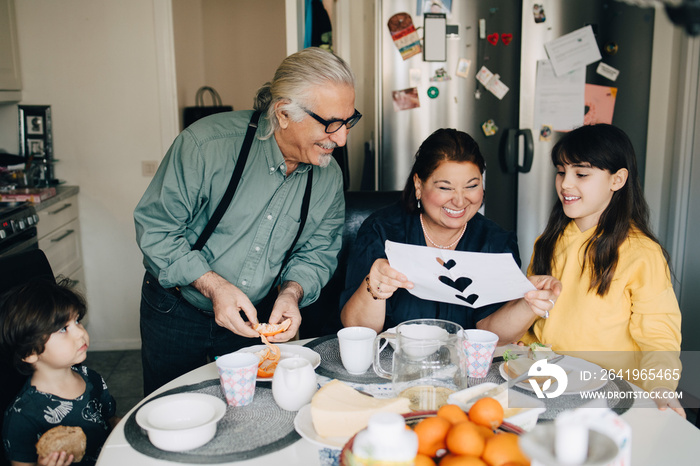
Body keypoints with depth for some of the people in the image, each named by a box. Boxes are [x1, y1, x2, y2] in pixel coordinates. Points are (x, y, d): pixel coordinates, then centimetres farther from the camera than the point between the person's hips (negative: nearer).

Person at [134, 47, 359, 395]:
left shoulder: (329, 177, -9)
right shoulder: (206, 144, -25)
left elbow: (317, 252, 1)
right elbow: (155, 228, -19)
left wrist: (291, 292, -19)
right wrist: (213, 285, -28)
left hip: (258, 317, 3)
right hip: (176, 312, -3)